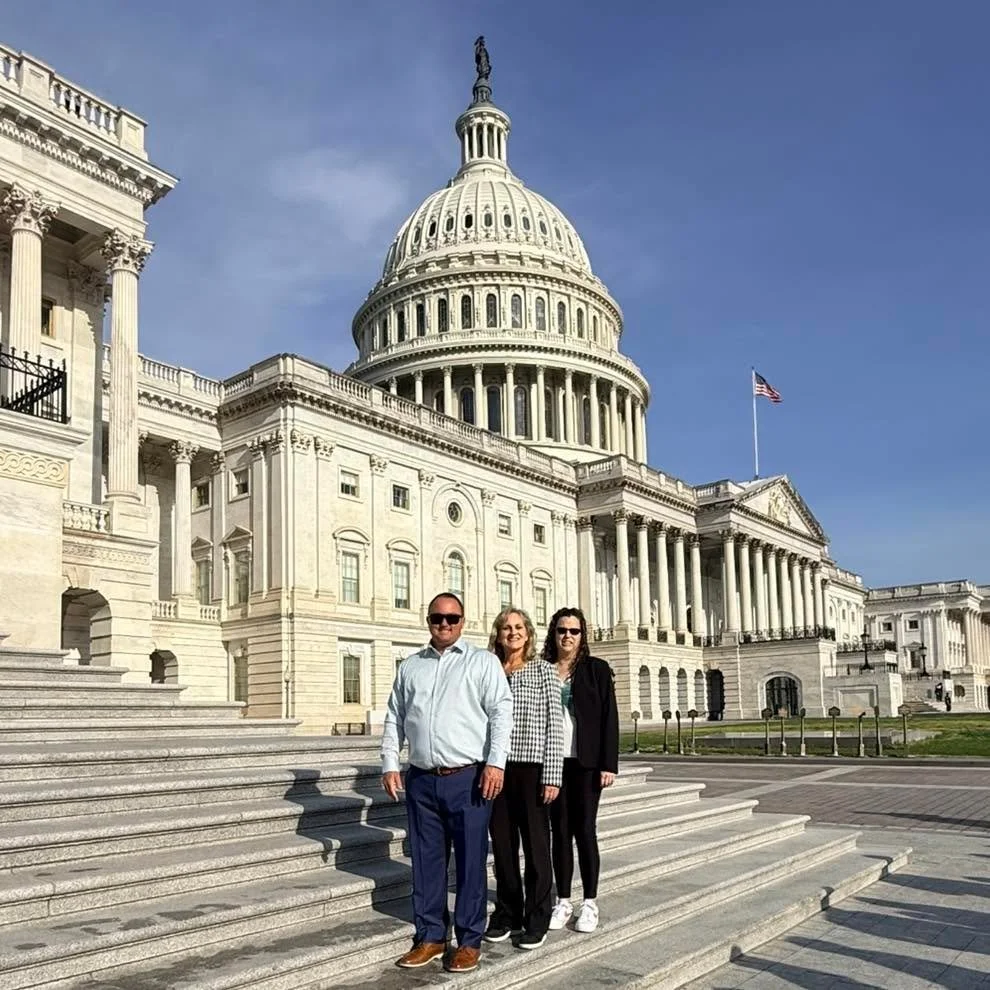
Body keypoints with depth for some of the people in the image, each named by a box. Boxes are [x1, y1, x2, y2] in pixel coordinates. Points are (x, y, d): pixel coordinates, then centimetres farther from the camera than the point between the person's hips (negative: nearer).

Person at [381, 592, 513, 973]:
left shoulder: (483, 661, 2)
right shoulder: (410, 666, 14)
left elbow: (501, 713, -6)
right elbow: (394, 718, 16)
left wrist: (496, 762, -15)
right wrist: (390, 764, 7)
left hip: (468, 778, -4)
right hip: (421, 780, 4)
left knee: (470, 862, 2)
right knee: (426, 861, 10)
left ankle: (469, 941, 14)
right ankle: (430, 936, 23)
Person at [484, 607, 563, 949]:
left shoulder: (544, 671, 1)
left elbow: (554, 725, -3)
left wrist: (552, 776, -9)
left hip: (532, 768, -3)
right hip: (496, 767, 3)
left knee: (535, 845, 4)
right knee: (503, 846, 10)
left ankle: (537, 920, 15)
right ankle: (506, 914, 24)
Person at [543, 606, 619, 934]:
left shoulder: (596, 669, 1)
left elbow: (609, 717, -2)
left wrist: (608, 764, -9)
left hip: (586, 762, -2)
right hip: (552, 761, 2)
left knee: (585, 830, 1)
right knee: (560, 831, 8)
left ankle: (590, 903, 12)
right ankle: (563, 902, 17)